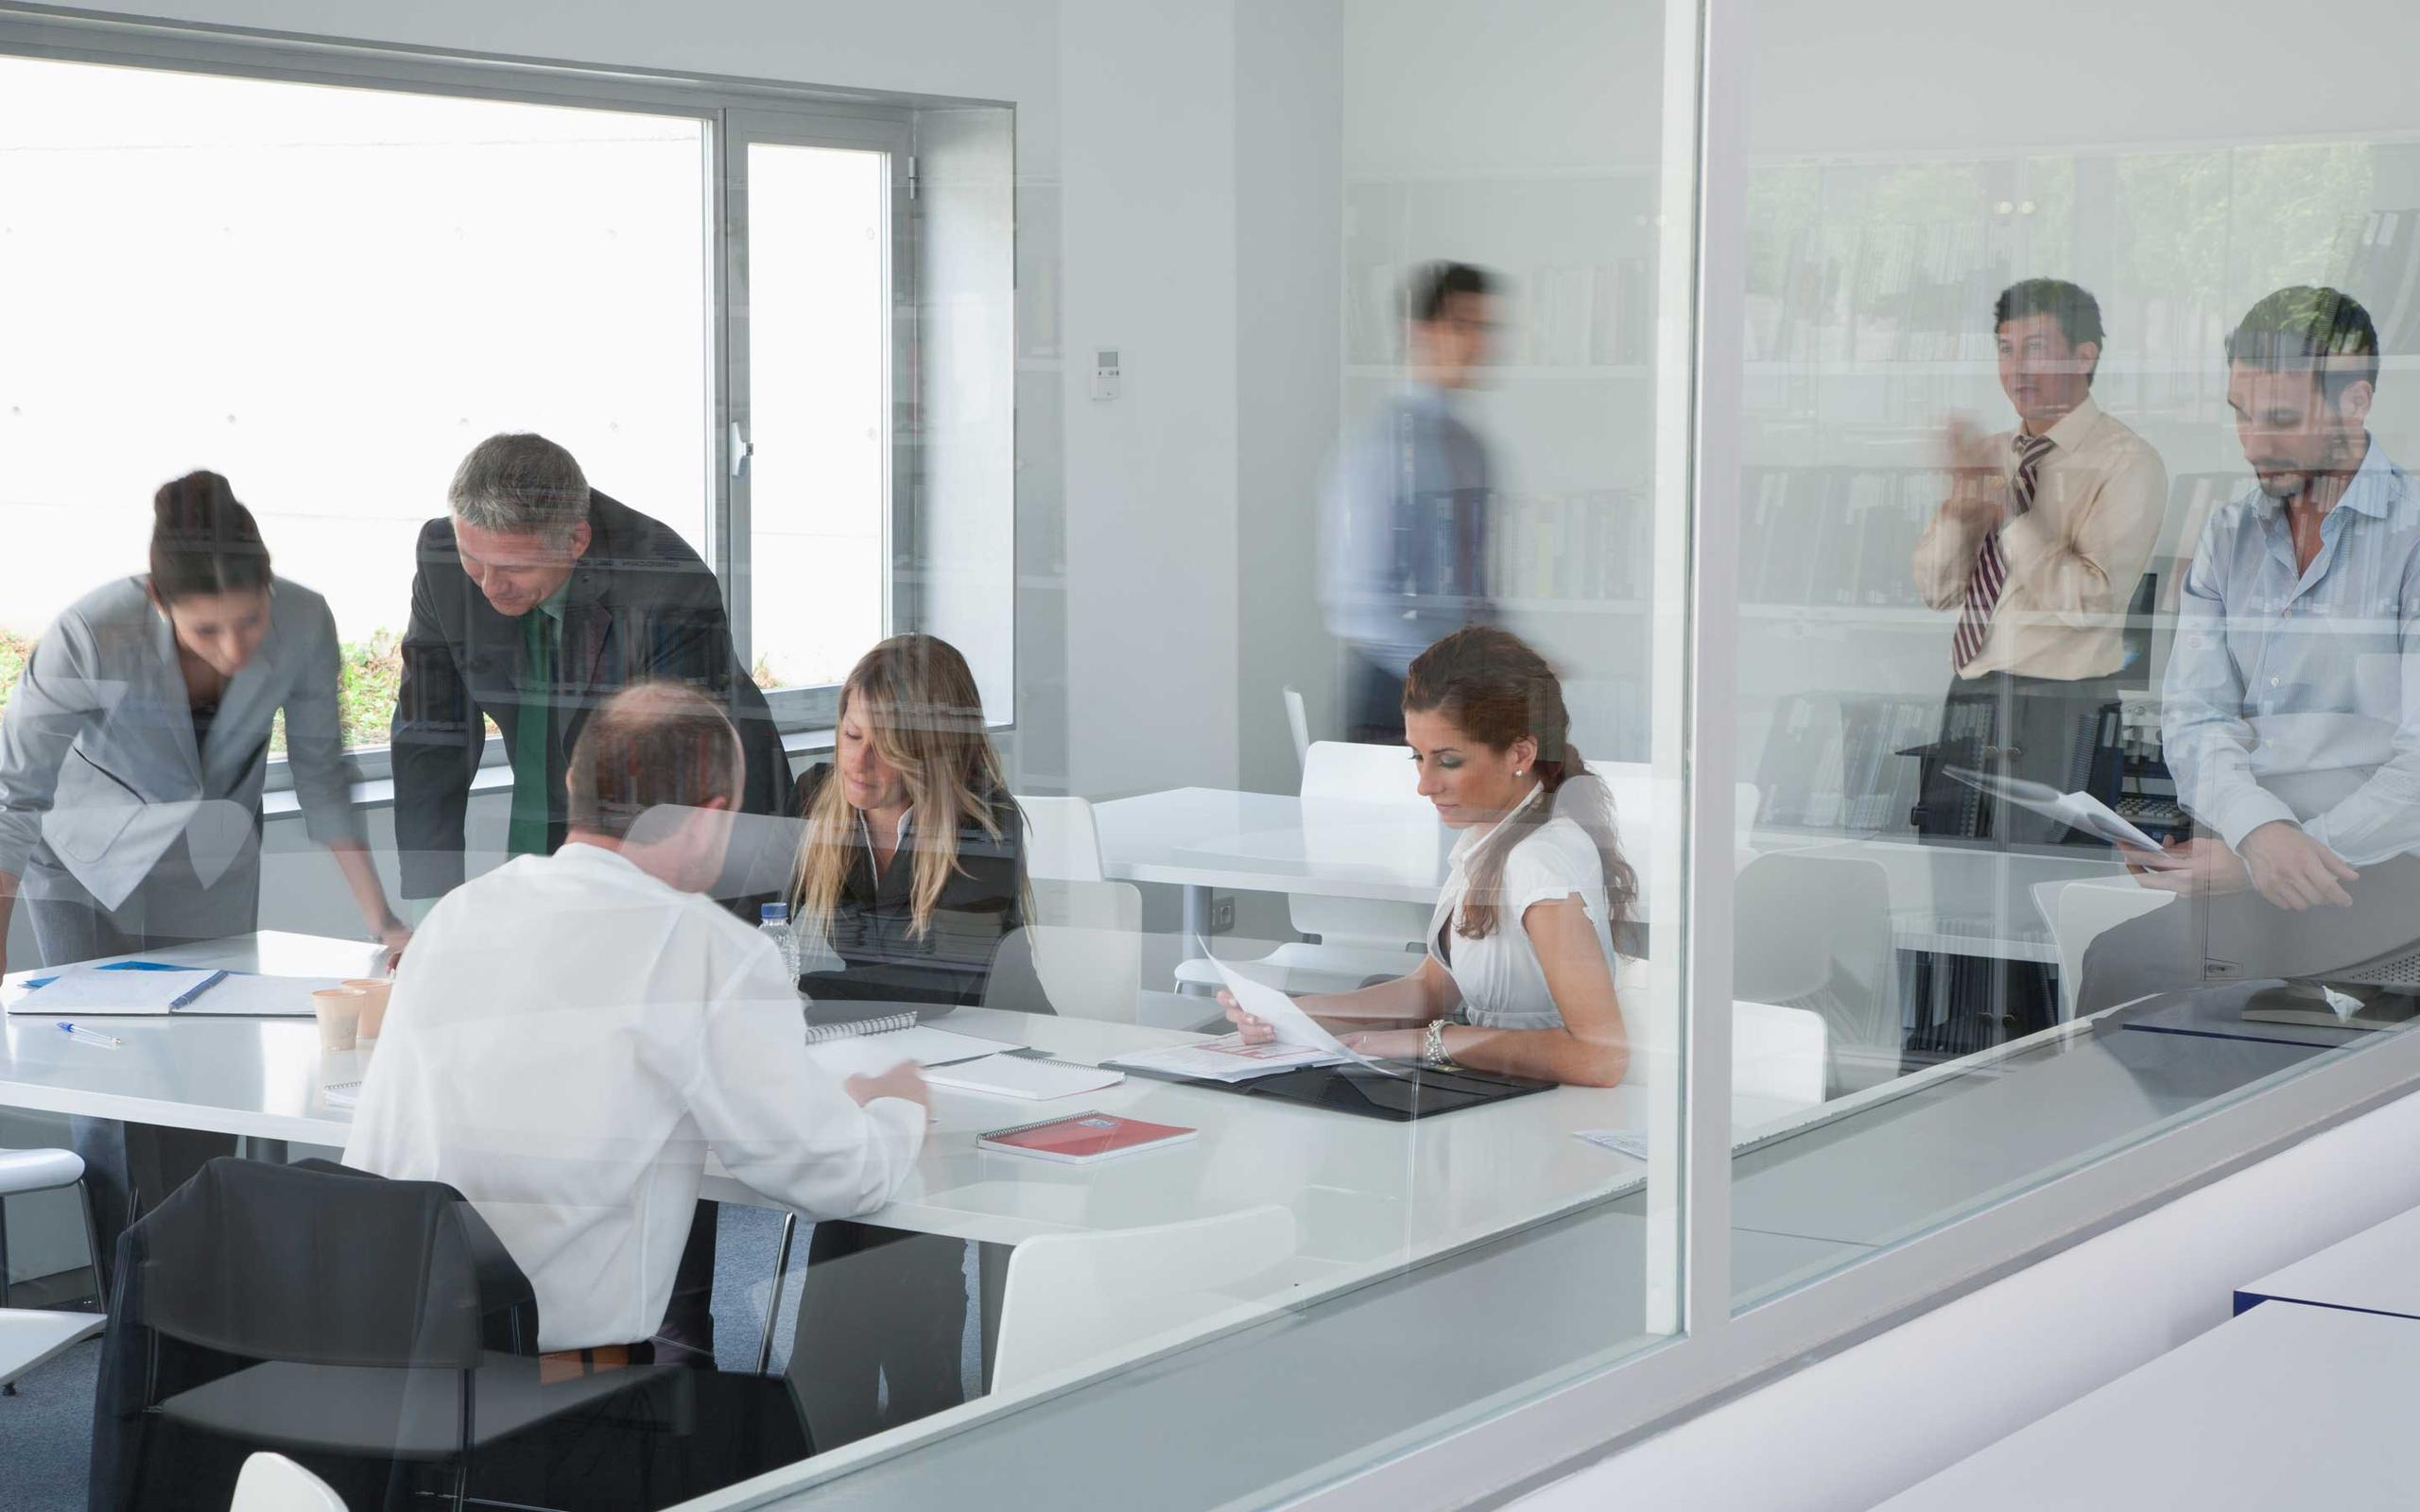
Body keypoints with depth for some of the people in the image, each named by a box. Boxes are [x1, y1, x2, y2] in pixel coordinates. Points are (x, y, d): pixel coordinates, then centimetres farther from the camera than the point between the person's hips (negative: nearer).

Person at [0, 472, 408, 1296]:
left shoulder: (303, 624, -27)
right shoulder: (91, 638, -36)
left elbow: (321, 774, -11)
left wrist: (381, 918, -11)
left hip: (209, 858, 2)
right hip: (89, 851, -2)